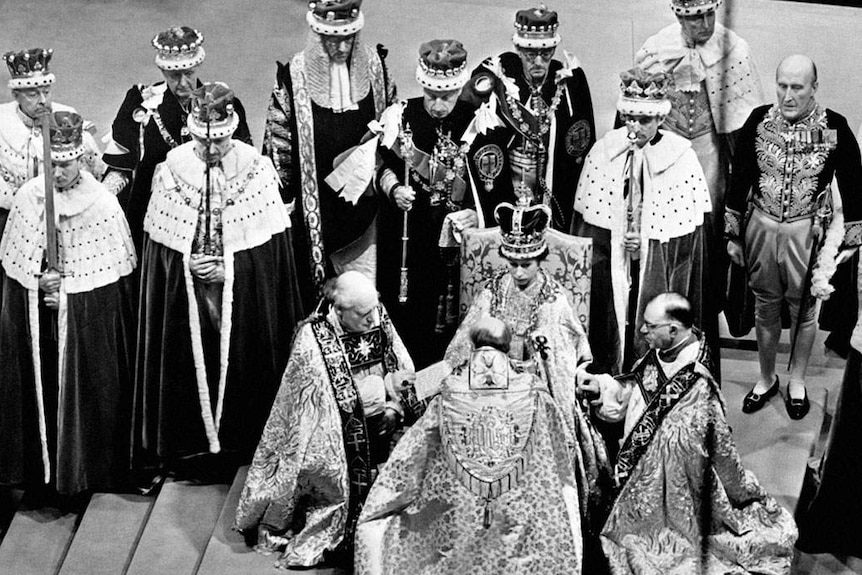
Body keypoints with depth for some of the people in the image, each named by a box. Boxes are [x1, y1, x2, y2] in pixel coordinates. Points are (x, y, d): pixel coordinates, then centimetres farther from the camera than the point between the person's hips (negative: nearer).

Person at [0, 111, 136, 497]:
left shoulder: (103, 203, -9)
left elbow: (111, 273, -5)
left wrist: (66, 286, -12)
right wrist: (41, 281, -13)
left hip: (89, 321, -2)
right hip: (35, 317, 2)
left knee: (87, 388, 4)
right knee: (40, 384, 7)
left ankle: (88, 468, 19)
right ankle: (42, 468, 19)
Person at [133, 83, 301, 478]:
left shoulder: (256, 169, -7)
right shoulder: (171, 170, -4)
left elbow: (269, 246, -6)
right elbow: (160, 242, 0)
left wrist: (229, 268, -16)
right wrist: (189, 266, -16)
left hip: (245, 299, -1)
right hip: (185, 298, 1)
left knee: (240, 368, 7)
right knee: (191, 365, 6)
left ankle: (243, 443, 23)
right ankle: (194, 449, 21)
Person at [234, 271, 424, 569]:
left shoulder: (379, 319, -2)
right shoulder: (312, 339, -16)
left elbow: (405, 370, 4)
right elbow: (338, 398, -16)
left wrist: (395, 407, -11)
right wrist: (386, 385, -20)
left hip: (380, 424, 5)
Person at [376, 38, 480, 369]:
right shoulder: (402, 115, -4)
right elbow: (383, 166, 5)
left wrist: (477, 213, -15)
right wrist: (394, 188, -15)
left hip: (455, 232, 0)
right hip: (405, 233, 0)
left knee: (448, 315, 4)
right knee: (405, 309, 3)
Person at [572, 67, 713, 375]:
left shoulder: (681, 156, -5)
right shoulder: (604, 151, 2)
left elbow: (689, 232, -6)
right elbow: (586, 222, 4)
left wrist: (647, 241, -16)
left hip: (661, 274, -2)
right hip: (609, 273, 2)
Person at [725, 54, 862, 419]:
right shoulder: (759, 121, -4)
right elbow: (739, 178, 5)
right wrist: (732, 234, 6)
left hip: (806, 232, -2)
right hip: (761, 228, 2)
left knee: (803, 309, 12)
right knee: (765, 307, 15)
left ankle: (797, 382, 30)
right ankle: (766, 379, 33)